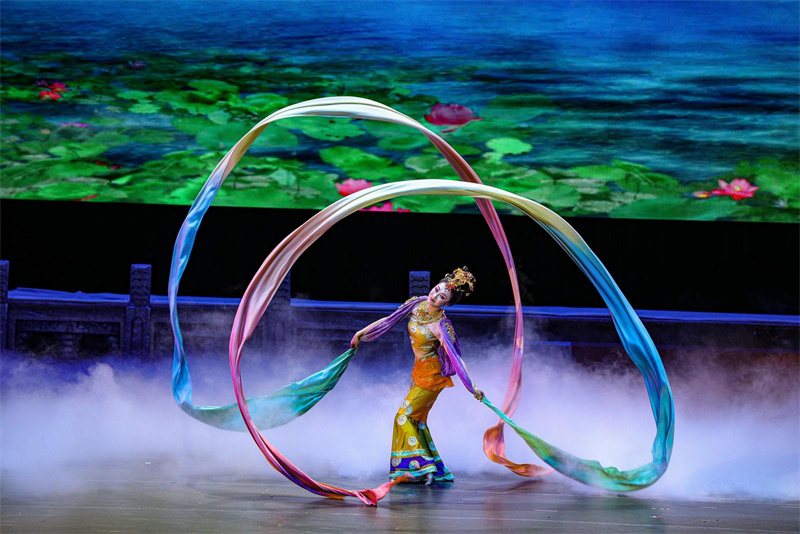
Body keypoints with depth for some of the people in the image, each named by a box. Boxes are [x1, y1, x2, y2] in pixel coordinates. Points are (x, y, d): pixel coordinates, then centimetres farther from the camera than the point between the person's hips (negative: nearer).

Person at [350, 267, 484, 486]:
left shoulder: (441, 326, -26)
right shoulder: (417, 305, -6)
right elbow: (390, 319, 6)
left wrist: (473, 387, -31)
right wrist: (361, 332, 12)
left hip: (431, 375, -8)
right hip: (419, 371, 8)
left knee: (404, 416, -9)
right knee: (417, 419, 13)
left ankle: (421, 466, -9)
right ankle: (436, 471, 19)